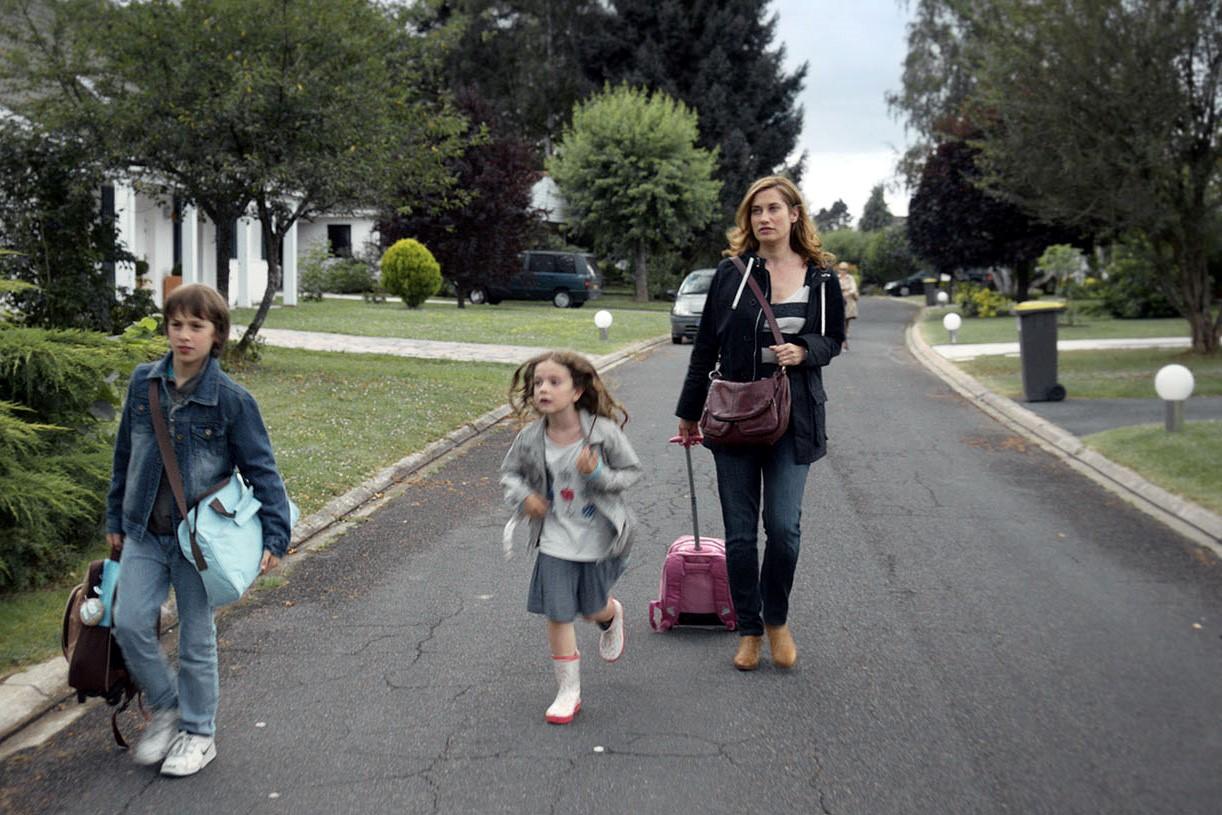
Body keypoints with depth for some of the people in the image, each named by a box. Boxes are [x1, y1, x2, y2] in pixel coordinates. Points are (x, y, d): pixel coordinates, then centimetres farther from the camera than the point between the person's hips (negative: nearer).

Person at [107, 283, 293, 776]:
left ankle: (198, 732, 24)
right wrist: (115, 519, 16)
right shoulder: (144, 383, -1)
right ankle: (166, 708, 22)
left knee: (195, 638, 7)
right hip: (144, 533, 4)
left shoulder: (231, 399, -13)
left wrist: (276, 535, -10)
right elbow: (125, 455, 11)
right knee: (130, 624, -3)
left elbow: (261, 468, -7)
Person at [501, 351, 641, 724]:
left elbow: (632, 470, -6)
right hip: (555, 542, 1)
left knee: (593, 609, 14)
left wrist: (599, 475, -25)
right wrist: (522, 496, -14)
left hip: (598, 538, -1)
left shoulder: (603, 431, -18)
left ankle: (612, 616, 54)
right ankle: (568, 691, 16)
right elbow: (510, 473, 6)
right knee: (558, 614, 1)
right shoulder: (530, 438, -11)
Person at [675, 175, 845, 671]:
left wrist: (804, 351, -10)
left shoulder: (821, 277, 2)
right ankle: (749, 630, 21)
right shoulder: (731, 272, 0)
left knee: (783, 525, -7)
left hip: (794, 417, 0)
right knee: (740, 532, 5)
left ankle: (777, 620, 18)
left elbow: (834, 339, 13)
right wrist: (689, 412, 10)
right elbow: (706, 346, 6)